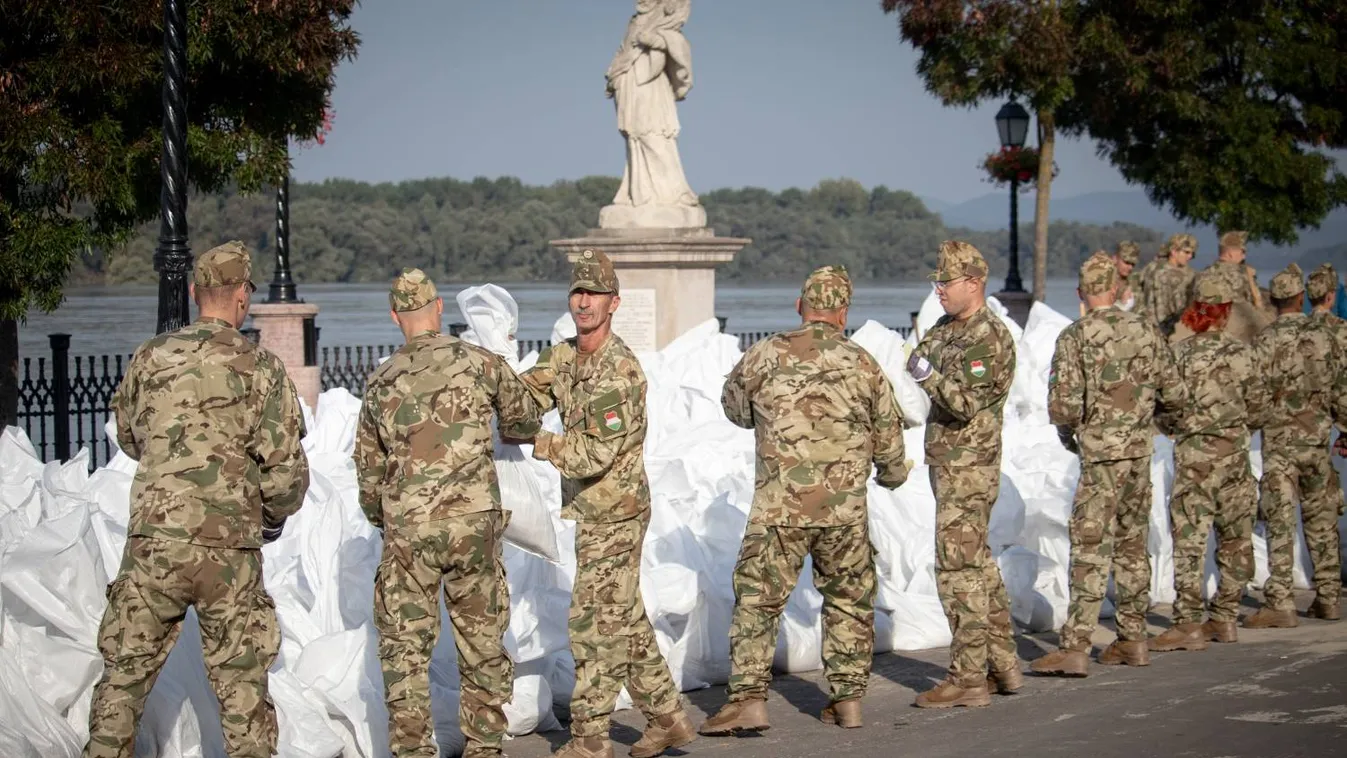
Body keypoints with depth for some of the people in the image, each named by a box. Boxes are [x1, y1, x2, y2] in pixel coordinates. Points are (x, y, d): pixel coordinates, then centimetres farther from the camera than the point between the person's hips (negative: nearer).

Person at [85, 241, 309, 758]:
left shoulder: (150, 359, 4)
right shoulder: (259, 368, -5)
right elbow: (286, 466, -5)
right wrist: (277, 515, 15)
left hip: (152, 543, 2)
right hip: (229, 550, -2)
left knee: (125, 675, 12)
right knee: (242, 685, 7)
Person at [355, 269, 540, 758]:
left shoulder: (381, 383, 4)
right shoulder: (478, 362, -1)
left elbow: (368, 468, 12)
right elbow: (524, 414, 16)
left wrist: (381, 520, 29)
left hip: (408, 531, 0)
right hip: (475, 524, 0)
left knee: (405, 645, 8)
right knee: (483, 640, 11)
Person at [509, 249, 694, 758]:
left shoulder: (620, 371, -21)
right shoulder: (563, 357, 7)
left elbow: (596, 453, -25)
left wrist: (536, 443, -19)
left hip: (614, 515, -9)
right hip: (593, 512, 9)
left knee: (595, 624, -5)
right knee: (626, 620, 15)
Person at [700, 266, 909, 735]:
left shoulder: (765, 355, -1)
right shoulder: (863, 365, 5)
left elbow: (733, 406, 16)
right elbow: (889, 439, 12)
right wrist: (892, 476, 33)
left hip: (780, 506, -2)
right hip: (846, 509, 2)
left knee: (757, 600, 2)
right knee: (849, 601, 16)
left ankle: (749, 700, -4)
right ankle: (848, 699, 19)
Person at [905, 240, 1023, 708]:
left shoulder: (989, 339, -15)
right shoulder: (944, 330, 14)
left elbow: (966, 403, -22)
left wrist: (929, 377, -31)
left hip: (968, 468, -10)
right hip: (949, 464, 10)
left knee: (958, 568, -9)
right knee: (978, 565, 14)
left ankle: (968, 678, -6)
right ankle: (1002, 665, 22)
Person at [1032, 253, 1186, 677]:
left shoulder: (1075, 338, -9)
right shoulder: (1146, 332, 5)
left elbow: (1063, 405, -15)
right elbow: (1175, 397, 7)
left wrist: (1066, 432, 6)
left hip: (1101, 455, -5)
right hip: (1140, 451, 5)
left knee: (1090, 550, -8)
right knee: (1132, 546, 15)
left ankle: (1075, 648, -12)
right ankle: (1133, 638, 21)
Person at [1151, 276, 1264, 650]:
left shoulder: (1179, 353, -5)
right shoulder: (1240, 353, -2)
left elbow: (1164, 412, -2)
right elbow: (1256, 411, 5)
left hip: (1193, 453, -2)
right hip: (1234, 452, 2)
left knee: (1189, 539, -4)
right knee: (1234, 539, 12)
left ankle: (1188, 622, -10)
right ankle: (1225, 618, 17)